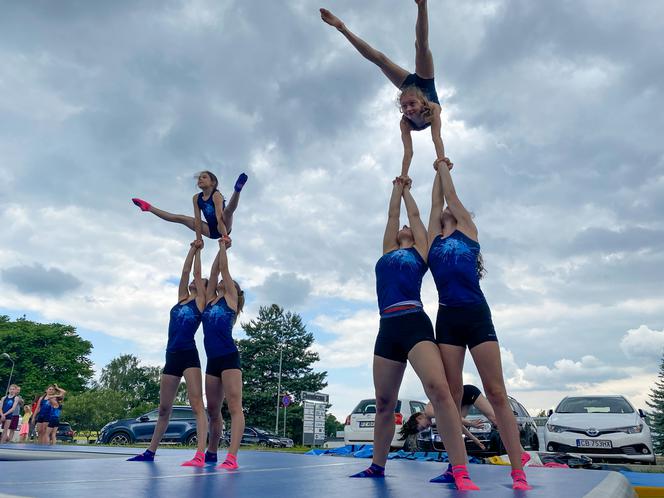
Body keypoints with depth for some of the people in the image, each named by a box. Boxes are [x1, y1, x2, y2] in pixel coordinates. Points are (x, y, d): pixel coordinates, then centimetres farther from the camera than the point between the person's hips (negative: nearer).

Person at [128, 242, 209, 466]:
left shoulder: (201, 301, 5)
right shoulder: (182, 299, 20)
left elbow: (197, 273, 6)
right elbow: (185, 272, 18)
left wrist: (199, 251, 17)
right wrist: (192, 248, 22)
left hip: (189, 356, -7)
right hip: (172, 357, 7)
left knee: (197, 405, -13)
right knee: (164, 408, 15)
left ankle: (200, 455, -18)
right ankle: (150, 452, 25)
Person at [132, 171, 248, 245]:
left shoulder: (216, 195, -15)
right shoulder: (197, 198, 2)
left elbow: (219, 216, -28)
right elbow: (197, 219, -4)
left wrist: (224, 236, -37)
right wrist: (199, 238, -11)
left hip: (223, 227, -7)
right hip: (211, 231, 7)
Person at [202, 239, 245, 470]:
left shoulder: (230, 298, 5)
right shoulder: (210, 300, 20)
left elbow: (224, 269, 5)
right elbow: (214, 272, 20)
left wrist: (223, 246, 16)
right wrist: (219, 249, 26)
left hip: (229, 358, -7)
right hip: (212, 360, 7)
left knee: (234, 406, -11)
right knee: (212, 409, 13)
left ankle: (232, 457, -18)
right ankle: (211, 452, 25)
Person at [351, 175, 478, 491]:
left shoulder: (420, 250, 15)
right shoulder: (388, 250, 24)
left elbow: (414, 214, 24)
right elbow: (393, 214, 30)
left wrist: (407, 191, 40)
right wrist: (397, 188, 42)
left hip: (415, 324, -4)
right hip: (387, 330, 5)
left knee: (438, 389, -21)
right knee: (384, 403, 8)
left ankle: (460, 471, -18)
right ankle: (378, 466, 21)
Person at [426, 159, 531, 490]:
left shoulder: (468, 230, 11)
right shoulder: (434, 237, 17)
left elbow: (451, 195, 14)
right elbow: (436, 201, 21)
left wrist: (443, 167, 28)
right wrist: (437, 171, 33)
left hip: (477, 315, -2)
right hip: (447, 318, 3)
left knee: (496, 393, -4)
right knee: (452, 393, 2)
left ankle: (518, 472, -1)